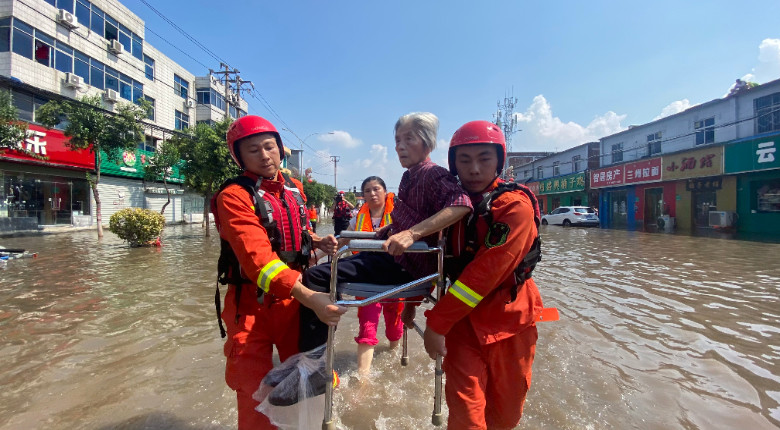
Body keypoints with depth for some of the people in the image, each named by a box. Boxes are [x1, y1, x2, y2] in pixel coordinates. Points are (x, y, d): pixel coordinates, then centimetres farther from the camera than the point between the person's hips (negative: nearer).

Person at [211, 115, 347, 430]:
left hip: (294, 298, 6)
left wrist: (316, 241, -2)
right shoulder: (234, 196, -17)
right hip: (253, 305, -5)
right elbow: (258, 257, -29)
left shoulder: (294, 189, 5)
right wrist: (310, 297, -37)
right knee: (256, 391, 5)